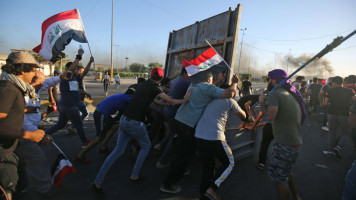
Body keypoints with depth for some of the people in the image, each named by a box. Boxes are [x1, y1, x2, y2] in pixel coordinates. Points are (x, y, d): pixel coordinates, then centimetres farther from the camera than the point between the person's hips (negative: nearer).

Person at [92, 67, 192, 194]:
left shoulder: (142, 85, 14)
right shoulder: (154, 87, -8)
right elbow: (171, 102, -14)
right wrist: (185, 100, -1)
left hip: (124, 119, 7)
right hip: (135, 123, -7)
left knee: (118, 150, 14)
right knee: (146, 146, 19)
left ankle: (98, 181, 17)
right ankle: (134, 175, 24)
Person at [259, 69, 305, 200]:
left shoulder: (275, 94, -16)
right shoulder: (293, 95, 12)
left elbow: (270, 117, -31)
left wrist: (262, 102, -13)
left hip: (284, 144, -10)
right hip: (297, 142, 10)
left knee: (279, 177, 4)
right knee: (287, 170, 29)